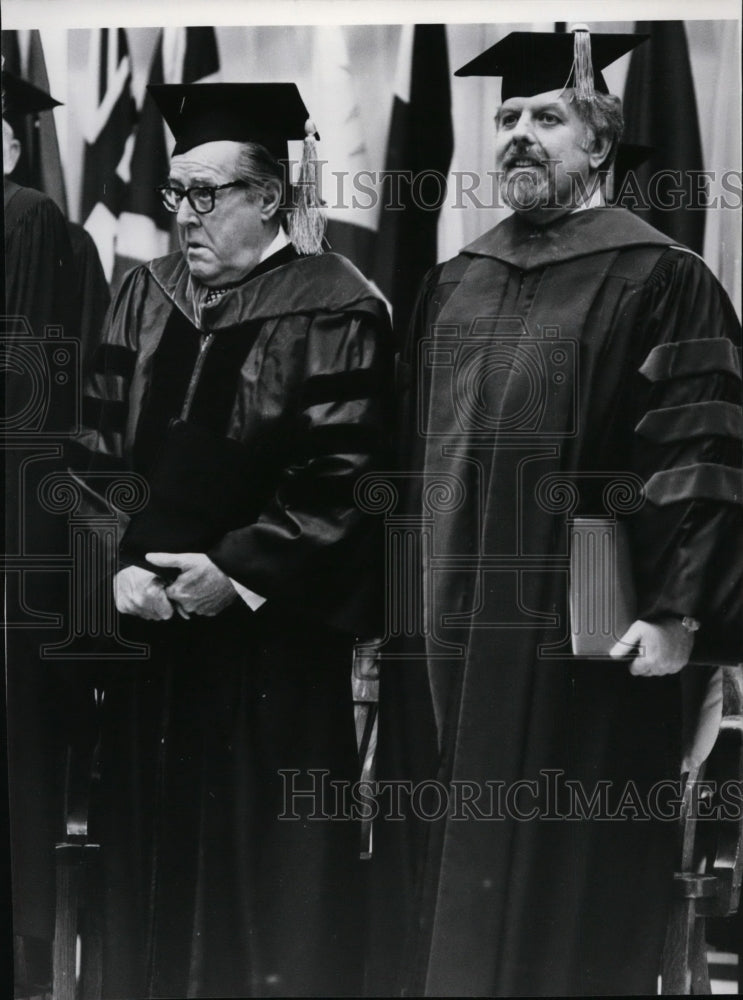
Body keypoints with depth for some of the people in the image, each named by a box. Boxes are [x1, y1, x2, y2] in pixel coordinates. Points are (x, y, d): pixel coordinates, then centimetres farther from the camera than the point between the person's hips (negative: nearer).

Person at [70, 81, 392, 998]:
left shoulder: (332, 312, -8)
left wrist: (234, 569, -15)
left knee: (273, 874, 2)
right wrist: (118, 564, -6)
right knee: (152, 853, 11)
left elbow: (339, 479, -12)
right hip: (146, 620, 5)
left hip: (272, 642, -5)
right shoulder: (144, 298, 9)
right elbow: (97, 447, 8)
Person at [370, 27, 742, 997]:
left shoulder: (660, 280, -5)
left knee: (551, 908, 1)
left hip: (571, 643, -6)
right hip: (439, 638, 6)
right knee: (434, 887, 12)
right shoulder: (452, 285, 15)